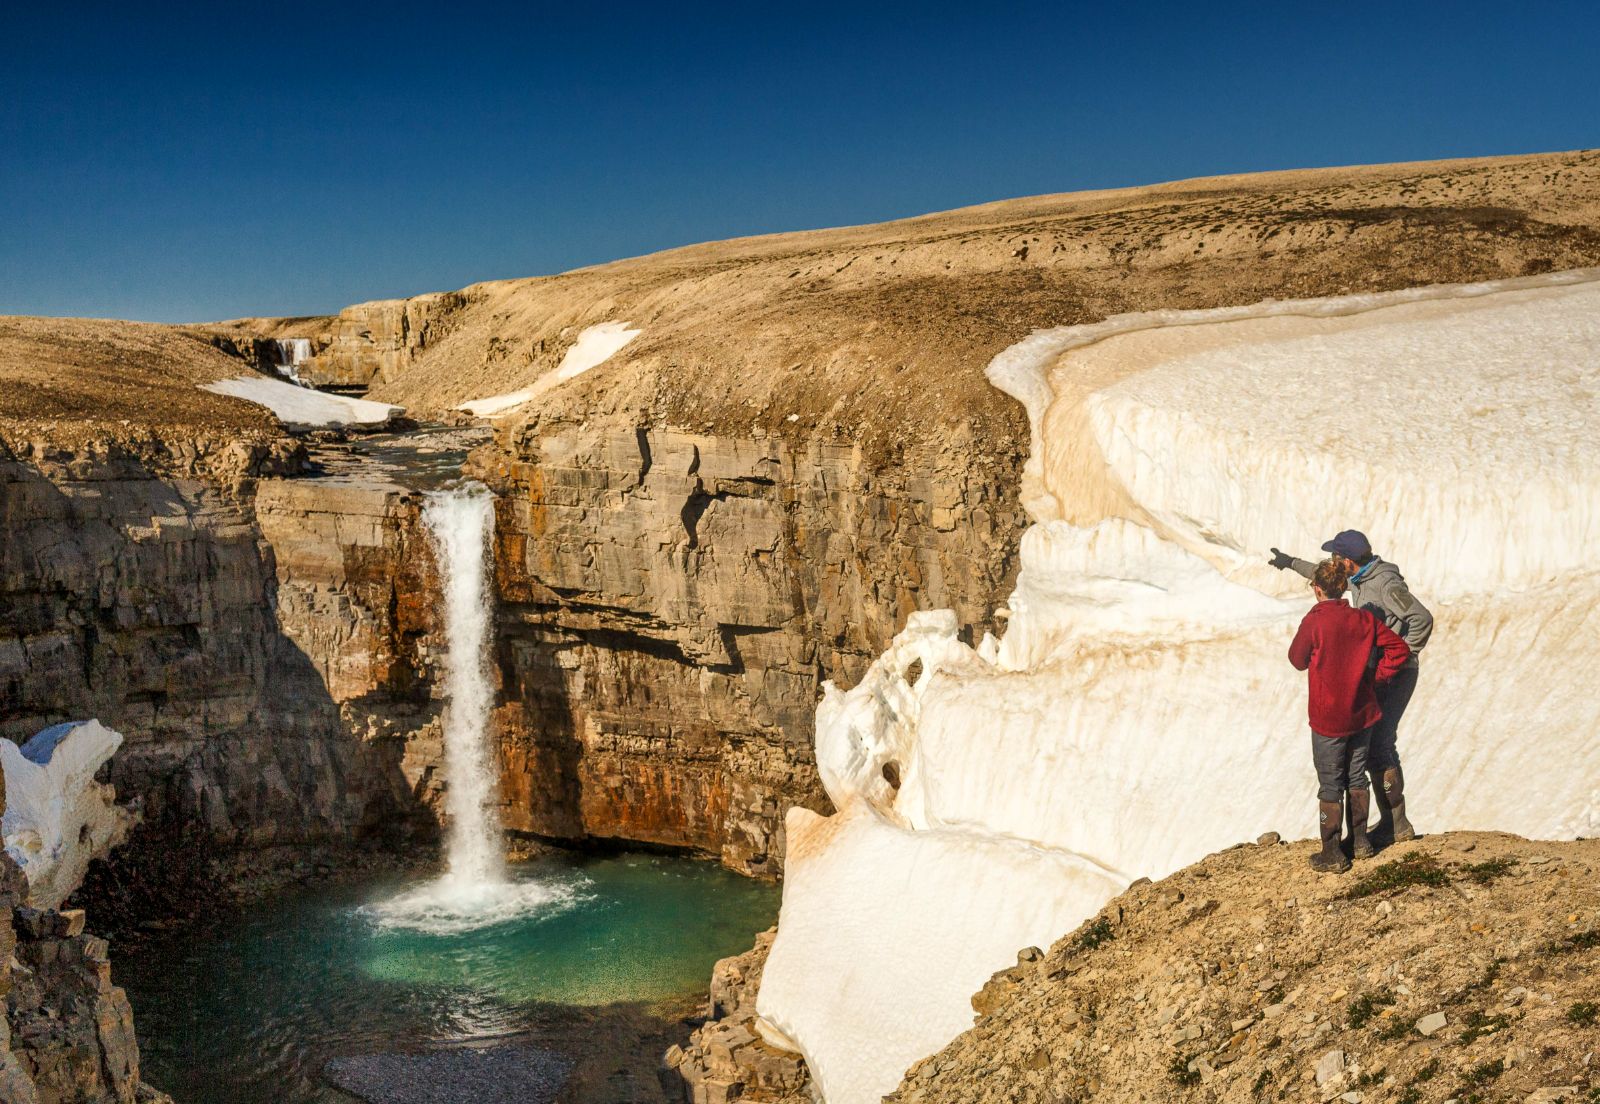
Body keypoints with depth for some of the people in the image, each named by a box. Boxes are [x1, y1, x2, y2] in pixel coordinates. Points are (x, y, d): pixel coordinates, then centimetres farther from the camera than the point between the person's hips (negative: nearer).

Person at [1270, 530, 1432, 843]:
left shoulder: (1386, 584, -21)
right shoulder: (1358, 578, 9)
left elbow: (1422, 619, -29)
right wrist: (1292, 563, 36)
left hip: (1396, 674, -10)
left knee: (1378, 746, -11)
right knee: (1377, 743, 12)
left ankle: (1397, 826, -3)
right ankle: (1389, 822, 20)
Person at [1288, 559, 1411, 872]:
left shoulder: (1313, 622, -19)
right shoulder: (1363, 618, -4)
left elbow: (1298, 660, -5)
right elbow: (1400, 648, 0)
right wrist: (1377, 677, 4)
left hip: (1327, 718, -5)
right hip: (1362, 714, 5)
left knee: (1330, 784, 6)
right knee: (1357, 778, 20)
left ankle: (1332, 854, 12)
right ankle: (1360, 841, 29)